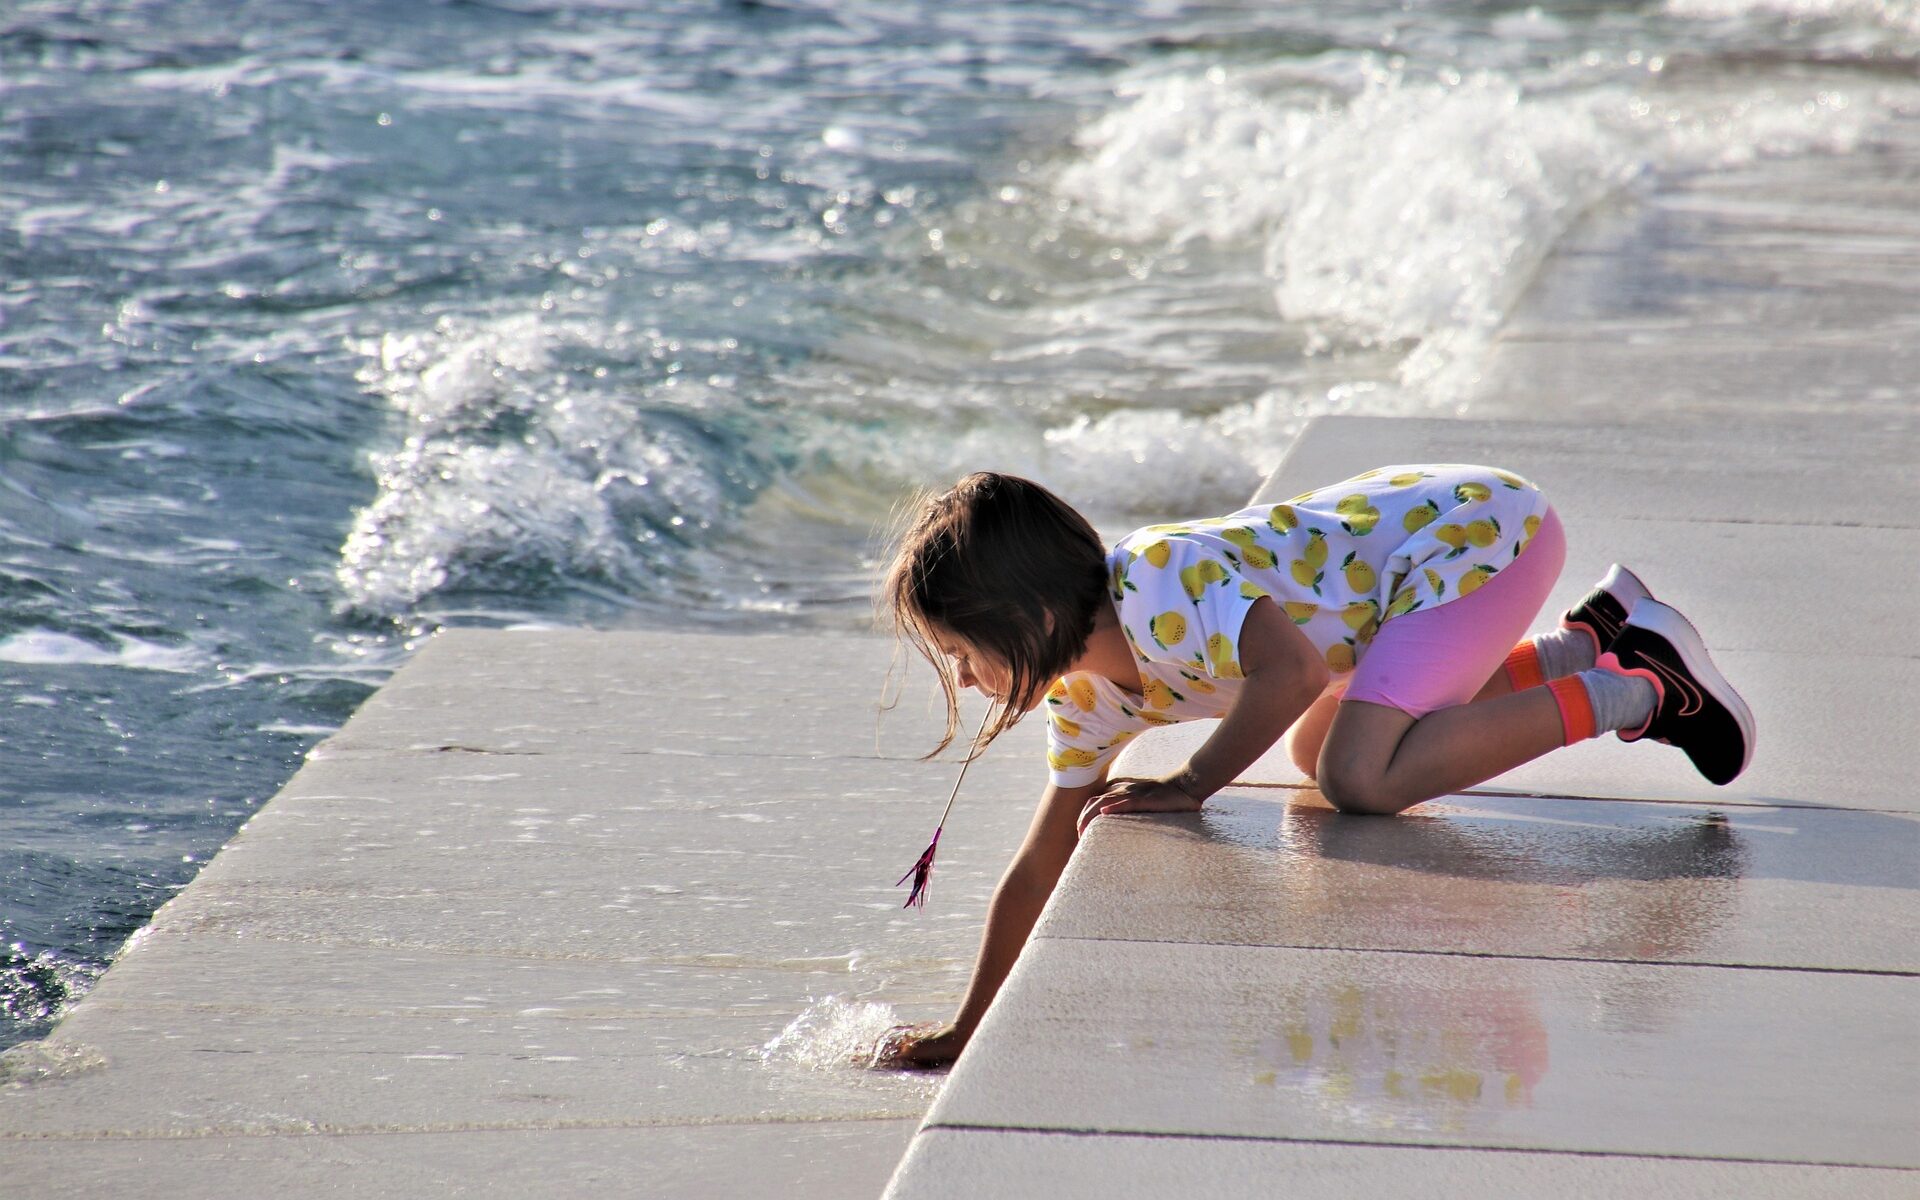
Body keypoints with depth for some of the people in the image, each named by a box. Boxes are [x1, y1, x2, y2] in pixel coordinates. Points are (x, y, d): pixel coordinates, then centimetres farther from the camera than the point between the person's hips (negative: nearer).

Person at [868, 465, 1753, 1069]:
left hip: (1484, 530, -10)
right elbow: (1038, 869, 12)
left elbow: (1292, 671, -41)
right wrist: (965, 1032, 14)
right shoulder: (1088, 696, 2)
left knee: (1358, 780, -24)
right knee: (1318, 755, 25)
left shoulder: (1156, 588, -27)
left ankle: (1629, 696, -9)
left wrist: (1191, 787, -27)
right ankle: (1590, 642, 22)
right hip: (1416, 529, 10)